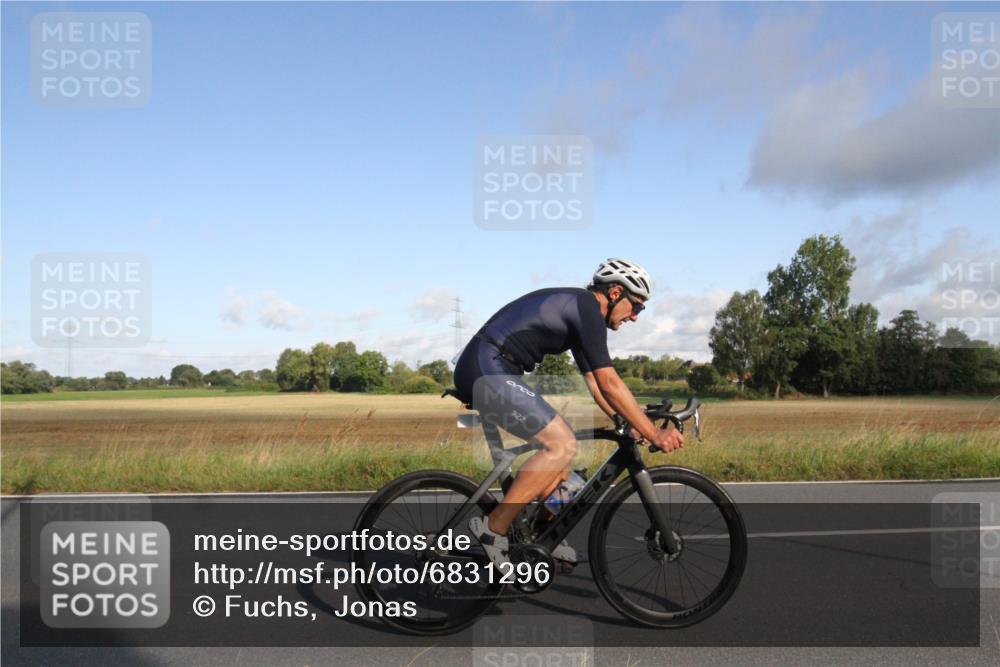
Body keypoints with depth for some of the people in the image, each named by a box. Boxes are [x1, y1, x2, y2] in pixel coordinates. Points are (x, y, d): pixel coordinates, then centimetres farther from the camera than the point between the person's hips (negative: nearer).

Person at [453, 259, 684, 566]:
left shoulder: (576, 309, 20)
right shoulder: (587, 307, -11)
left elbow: (595, 382, 25)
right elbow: (610, 384, -15)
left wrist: (629, 426, 22)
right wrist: (655, 434, -11)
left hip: (480, 372, 11)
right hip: (487, 371, -11)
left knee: (561, 441, 14)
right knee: (562, 445, -13)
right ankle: (493, 527, -9)